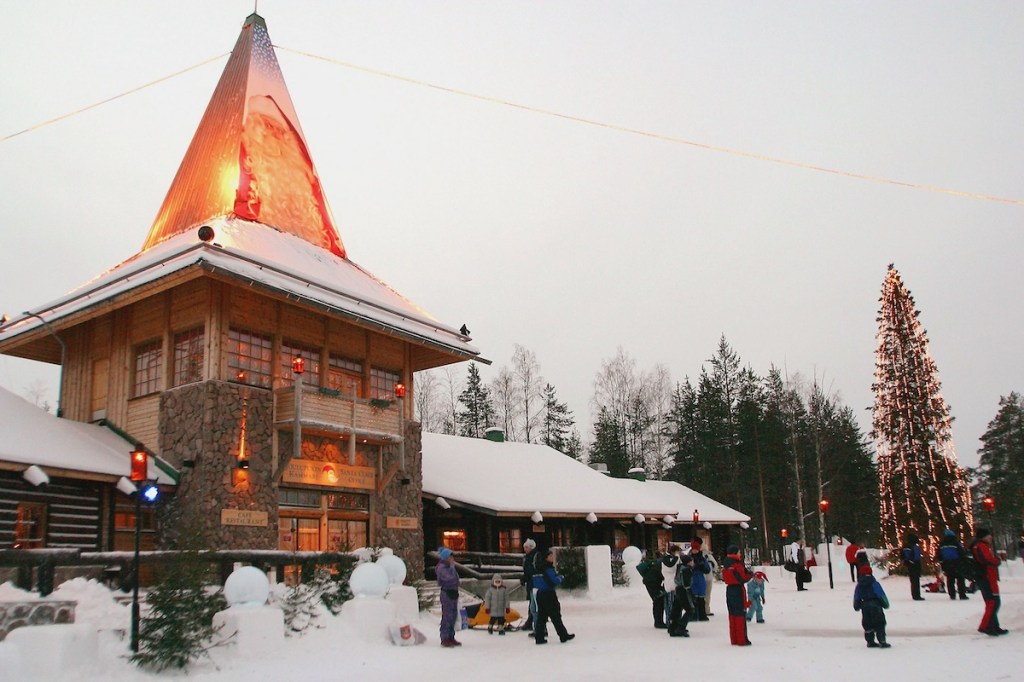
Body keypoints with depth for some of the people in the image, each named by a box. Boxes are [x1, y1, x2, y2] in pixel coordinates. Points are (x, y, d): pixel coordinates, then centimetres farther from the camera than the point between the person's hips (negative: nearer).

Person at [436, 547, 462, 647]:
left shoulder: (449, 566, 15)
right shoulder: (442, 567, -15)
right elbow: (450, 576, -31)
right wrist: (452, 566, -19)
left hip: (453, 593, 10)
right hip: (447, 593, -10)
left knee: (453, 616, 13)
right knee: (447, 616, -7)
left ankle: (451, 637, 22)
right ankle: (444, 639, -1)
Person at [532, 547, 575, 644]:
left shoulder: (537, 568, 11)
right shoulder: (548, 567, -16)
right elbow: (555, 580, -19)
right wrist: (560, 577, 2)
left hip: (539, 594, 8)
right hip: (548, 594, -8)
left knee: (541, 615, 10)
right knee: (555, 616, 1)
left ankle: (539, 637, 7)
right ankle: (563, 636, 9)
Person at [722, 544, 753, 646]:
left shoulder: (725, 565, 9)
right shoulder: (737, 564, -16)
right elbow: (743, 579, -19)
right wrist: (750, 574, 0)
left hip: (729, 589, 8)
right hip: (738, 590, -8)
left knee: (732, 615, 13)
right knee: (740, 615, -2)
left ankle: (734, 639, 17)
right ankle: (742, 640, 0)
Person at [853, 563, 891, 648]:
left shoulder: (859, 585, 4)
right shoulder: (874, 584, -10)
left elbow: (856, 598, 9)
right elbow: (881, 595, -9)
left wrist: (856, 606, 22)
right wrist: (885, 604, 4)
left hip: (865, 607, 4)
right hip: (876, 606, -4)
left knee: (868, 625, 12)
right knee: (879, 625, 1)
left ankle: (870, 642, 13)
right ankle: (882, 642, -3)